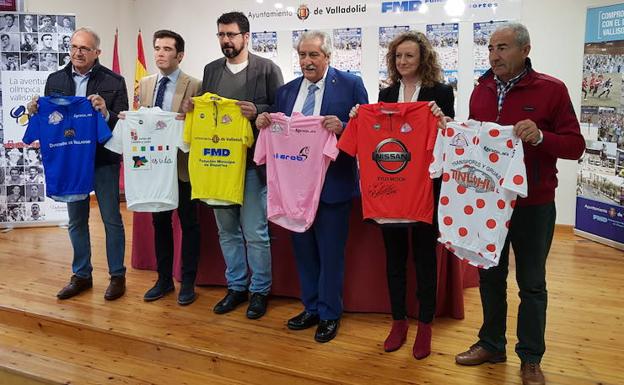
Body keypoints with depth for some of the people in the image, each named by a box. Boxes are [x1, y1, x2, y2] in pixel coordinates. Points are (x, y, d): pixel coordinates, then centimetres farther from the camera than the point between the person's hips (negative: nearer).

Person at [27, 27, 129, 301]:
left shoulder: (113, 81, -7)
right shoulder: (55, 80, 4)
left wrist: (105, 113, -29)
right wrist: (34, 112, -14)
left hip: (103, 160, -4)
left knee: (112, 219, 5)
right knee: (76, 221, 14)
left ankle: (117, 276, 19)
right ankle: (81, 275, 28)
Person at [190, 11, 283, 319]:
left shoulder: (267, 69, -2)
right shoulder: (210, 70, 14)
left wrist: (258, 112, -19)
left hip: (252, 163, -5)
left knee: (255, 232, 1)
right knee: (227, 231, 13)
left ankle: (260, 291, 18)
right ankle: (236, 287, 28)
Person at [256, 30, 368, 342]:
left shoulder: (350, 84, -3)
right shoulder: (286, 91, 10)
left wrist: (342, 127, -25)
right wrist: (263, 123, -8)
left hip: (332, 184, -5)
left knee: (330, 252, 6)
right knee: (303, 249, 16)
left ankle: (329, 314, 24)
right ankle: (311, 308, 33)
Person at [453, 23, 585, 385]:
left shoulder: (552, 89, -8)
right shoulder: (481, 90, 6)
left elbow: (575, 145, -9)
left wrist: (539, 136, -26)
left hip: (533, 204, -4)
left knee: (532, 283, 8)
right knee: (490, 276, 14)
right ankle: (491, 344, 31)